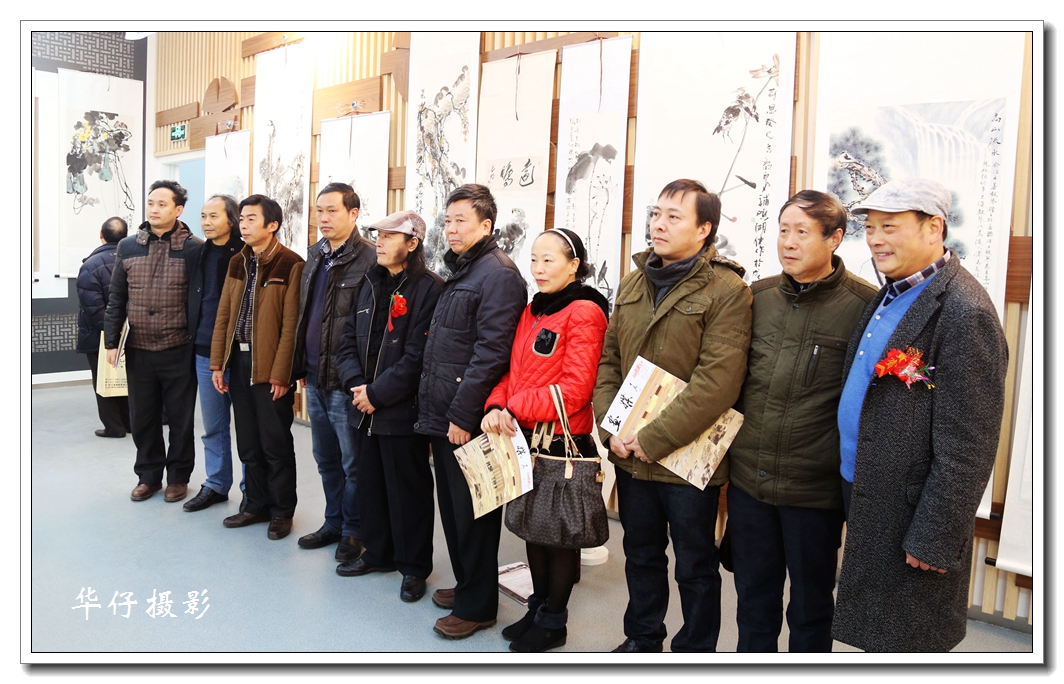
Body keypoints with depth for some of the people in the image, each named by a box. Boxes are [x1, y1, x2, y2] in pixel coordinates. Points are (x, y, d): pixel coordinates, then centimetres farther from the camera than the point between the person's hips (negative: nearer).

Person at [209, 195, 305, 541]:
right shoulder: (238, 262, 11)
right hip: (238, 361, 7)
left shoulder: (291, 265, -11)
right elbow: (223, 315, 12)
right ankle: (256, 504, 28)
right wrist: (218, 363, 7)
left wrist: (281, 373, -16)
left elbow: (290, 325, -14)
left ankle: (282, 511, 18)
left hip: (269, 366, -7)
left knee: (275, 443, 3)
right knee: (248, 442, 14)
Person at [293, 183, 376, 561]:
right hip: (315, 377, 8)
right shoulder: (315, 256, 12)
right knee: (325, 458, 19)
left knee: (353, 462, 5)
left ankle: (354, 530, 22)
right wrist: (302, 365, 16)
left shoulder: (369, 259, -15)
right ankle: (333, 523, 35)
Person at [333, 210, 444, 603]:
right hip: (364, 408, 7)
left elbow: (417, 357, -19)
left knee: (408, 490, 5)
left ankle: (414, 567, 21)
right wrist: (356, 384, -6)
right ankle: (378, 554, 35)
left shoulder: (428, 289, -13)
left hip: (402, 411, -7)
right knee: (370, 484, 18)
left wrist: (377, 393, -17)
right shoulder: (371, 285, 12)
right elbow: (348, 341, 9)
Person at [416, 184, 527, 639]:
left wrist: (462, 414, -20)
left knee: (472, 512, 2)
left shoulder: (498, 275, -14)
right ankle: (465, 584, 35)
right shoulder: (459, 272, 16)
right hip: (442, 414, 10)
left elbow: (490, 354, -21)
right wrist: (434, 407, 16)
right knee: (452, 505, 18)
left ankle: (477, 605, 17)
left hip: (468, 420, -9)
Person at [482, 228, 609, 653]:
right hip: (526, 438, 8)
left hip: (563, 440, -8)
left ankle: (553, 622, 24)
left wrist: (516, 409, -19)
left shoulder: (584, 313, -13)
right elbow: (513, 372, 12)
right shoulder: (531, 312, 12)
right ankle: (538, 607, 35)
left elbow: (575, 388, -20)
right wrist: (497, 407, -7)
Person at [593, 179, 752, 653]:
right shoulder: (632, 284, 9)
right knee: (641, 556, 22)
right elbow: (609, 360, 10)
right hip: (630, 454, 6)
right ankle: (641, 640, 43)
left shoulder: (726, 290, -12)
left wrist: (654, 439, -20)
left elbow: (718, 380, -21)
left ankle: (694, 652, 33)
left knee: (695, 566, 12)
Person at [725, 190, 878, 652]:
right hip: (747, 477, 4)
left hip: (815, 489, -4)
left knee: (811, 602, 16)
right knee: (753, 596, 20)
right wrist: (727, 450, 11)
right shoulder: (757, 296, 4)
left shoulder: (864, 305, -9)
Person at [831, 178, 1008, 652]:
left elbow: (967, 445, -21)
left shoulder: (965, 313, -19)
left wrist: (935, 539, -18)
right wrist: (853, 500, 15)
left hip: (911, 512, -8)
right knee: (875, 637, 21)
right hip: (866, 503, 8)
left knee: (908, 644, 8)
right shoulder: (890, 296, 10)